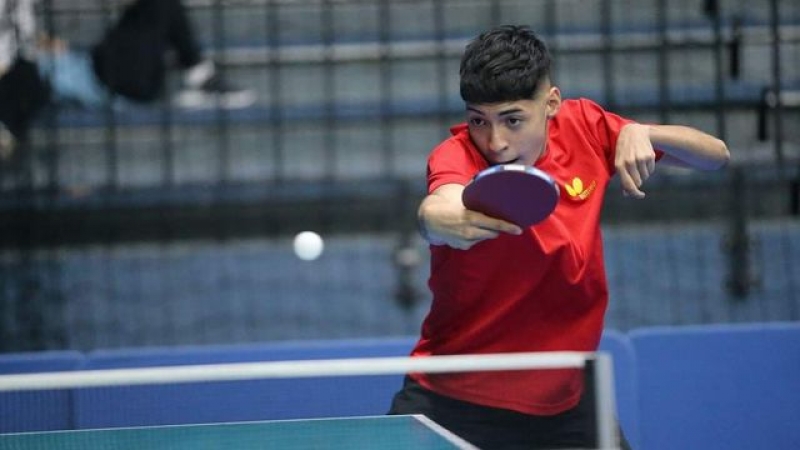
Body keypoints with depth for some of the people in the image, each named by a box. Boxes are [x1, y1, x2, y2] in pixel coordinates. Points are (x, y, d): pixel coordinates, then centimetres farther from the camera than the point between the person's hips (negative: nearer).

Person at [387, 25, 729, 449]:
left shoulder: (584, 128, -7)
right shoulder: (457, 156, -21)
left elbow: (716, 154, 1)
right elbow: (438, 205, -45)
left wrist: (641, 133, -18)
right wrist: (438, 217, -68)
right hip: (451, 401, -4)